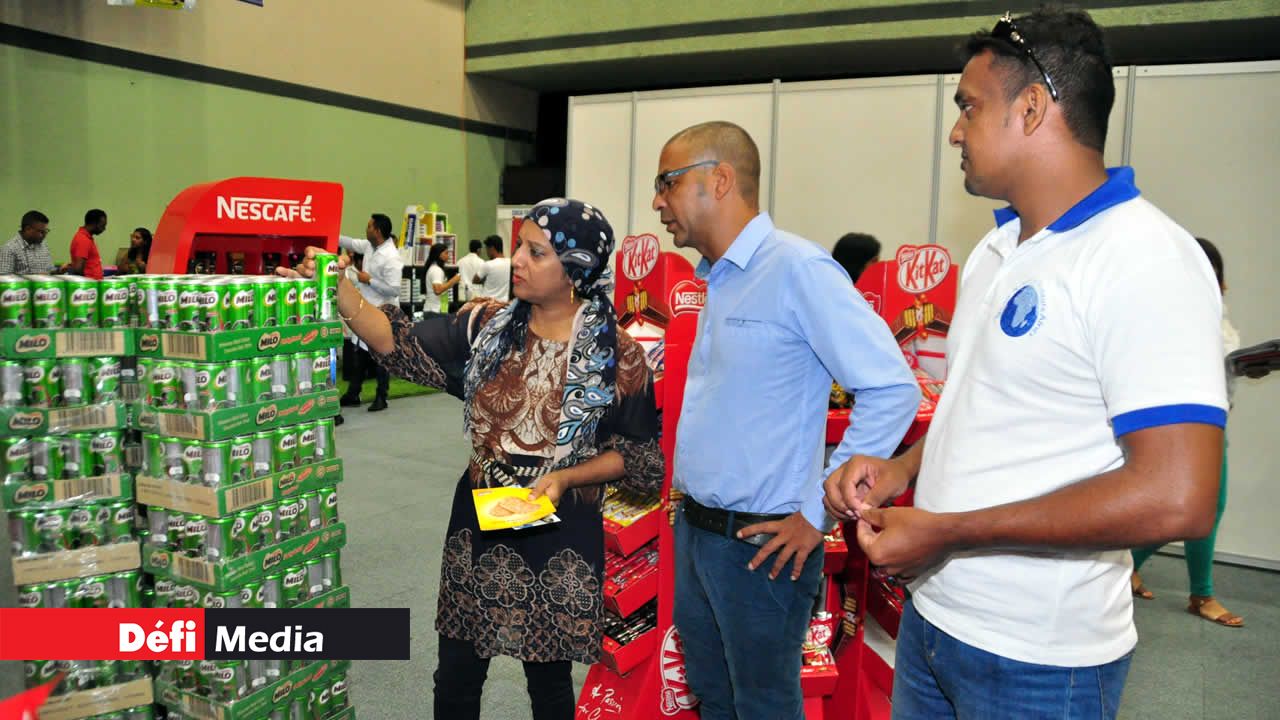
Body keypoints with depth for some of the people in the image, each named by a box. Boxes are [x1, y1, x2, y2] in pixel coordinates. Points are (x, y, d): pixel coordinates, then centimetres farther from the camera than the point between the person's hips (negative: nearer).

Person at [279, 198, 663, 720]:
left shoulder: (615, 354, -10)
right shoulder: (487, 325, -1)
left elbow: (637, 455, -5)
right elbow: (397, 343, -9)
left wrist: (565, 478, -18)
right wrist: (336, 286, -21)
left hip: (561, 534, -3)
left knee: (548, 678, 14)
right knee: (456, 674, 15)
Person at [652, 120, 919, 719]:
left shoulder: (797, 269, -18)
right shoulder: (716, 279, 8)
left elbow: (892, 390, -20)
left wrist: (818, 513, -16)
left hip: (759, 545, -8)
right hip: (694, 531, 8)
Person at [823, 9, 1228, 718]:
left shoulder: (1146, 261, -19)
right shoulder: (996, 250, 8)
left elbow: (1175, 500, -26)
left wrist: (943, 533, -22)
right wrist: (900, 469, -1)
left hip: (1037, 660, -7)